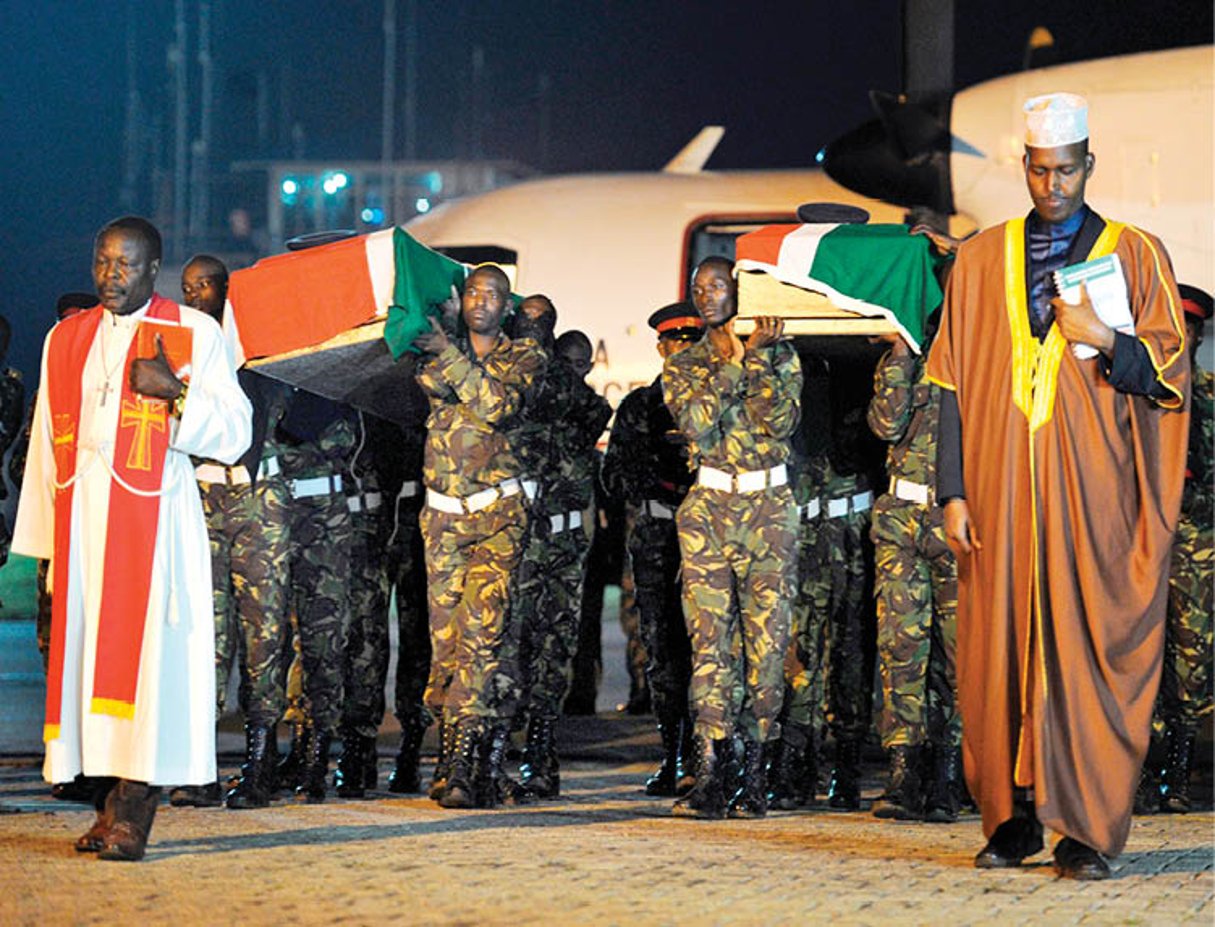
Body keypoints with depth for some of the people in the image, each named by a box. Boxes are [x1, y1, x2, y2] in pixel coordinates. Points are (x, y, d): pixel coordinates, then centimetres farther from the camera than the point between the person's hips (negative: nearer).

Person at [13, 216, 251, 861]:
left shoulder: (193, 334, 6)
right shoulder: (66, 339, 18)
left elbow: (233, 433, 2)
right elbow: (47, 444, 18)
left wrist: (175, 391, -13)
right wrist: (43, 537, 12)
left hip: (154, 514, -4)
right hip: (82, 516, 4)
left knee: (145, 646, -11)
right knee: (84, 645, -2)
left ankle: (132, 812, -13)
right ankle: (117, 799, 1)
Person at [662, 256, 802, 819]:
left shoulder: (778, 353, 8)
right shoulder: (683, 365, 11)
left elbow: (781, 420, -8)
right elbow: (697, 423, -8)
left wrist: (756, 358, -8)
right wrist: (738, 360, -8)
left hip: (770, 507, 0)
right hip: (710, 507, 0)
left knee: (767, 640, -3)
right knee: (710, 639, -8)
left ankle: (754, 777, 0)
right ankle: (709, 777, -12)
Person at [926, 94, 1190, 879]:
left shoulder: (1136, 255, 7)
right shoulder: (981, 261, 12)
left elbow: (1172, 379, 4)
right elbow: (954, 384, 9)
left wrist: (1104, 341, -13)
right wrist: (953, 491, 1)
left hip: (1094, 492, -2)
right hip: (1001, 493, 2)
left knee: (1090, 653, -7)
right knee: (1001, 648, 0)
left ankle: (1088, 830, -5)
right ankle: (1014, 819, 8)